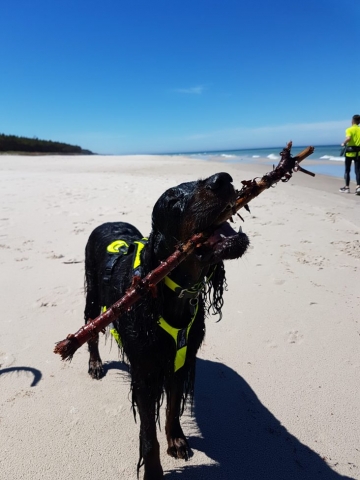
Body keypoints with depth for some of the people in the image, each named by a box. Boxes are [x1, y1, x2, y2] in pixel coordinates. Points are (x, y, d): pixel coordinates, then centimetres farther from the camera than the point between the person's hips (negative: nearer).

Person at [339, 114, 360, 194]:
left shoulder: (349, 129, -8)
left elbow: (348, 138, -26)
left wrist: (343, 143, -8)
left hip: (350, 152, -3)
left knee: (347, 170, 9)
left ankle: (347, 187, 12)